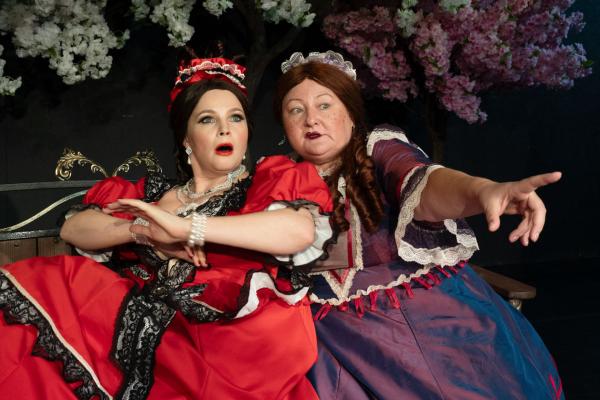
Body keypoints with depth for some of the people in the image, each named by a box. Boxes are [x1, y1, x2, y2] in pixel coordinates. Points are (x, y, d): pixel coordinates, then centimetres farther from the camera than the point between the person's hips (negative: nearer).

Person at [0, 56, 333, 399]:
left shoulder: (272, 182, 12)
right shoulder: (152, 195, 23)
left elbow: (300, 229, -12)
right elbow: (73, 228, 14)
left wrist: (186, 227, -13)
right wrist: (142, 230, -6)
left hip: (228, 332, -4)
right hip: (141, 323, 4)